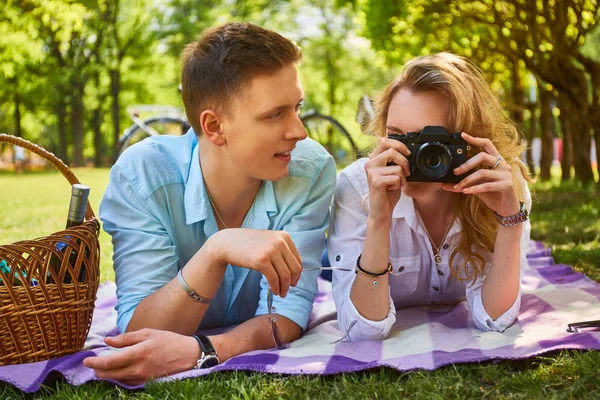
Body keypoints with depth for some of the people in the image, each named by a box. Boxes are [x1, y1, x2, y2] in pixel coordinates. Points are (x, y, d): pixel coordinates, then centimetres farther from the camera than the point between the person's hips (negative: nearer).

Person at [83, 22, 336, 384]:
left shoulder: (312, 170, -17)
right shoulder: (140, 174, -20)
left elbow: (289, 312, -19)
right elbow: (138, 330, -24)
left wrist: (200, 351, -38)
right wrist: (216, 252, -40)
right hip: (166, 375, 0)